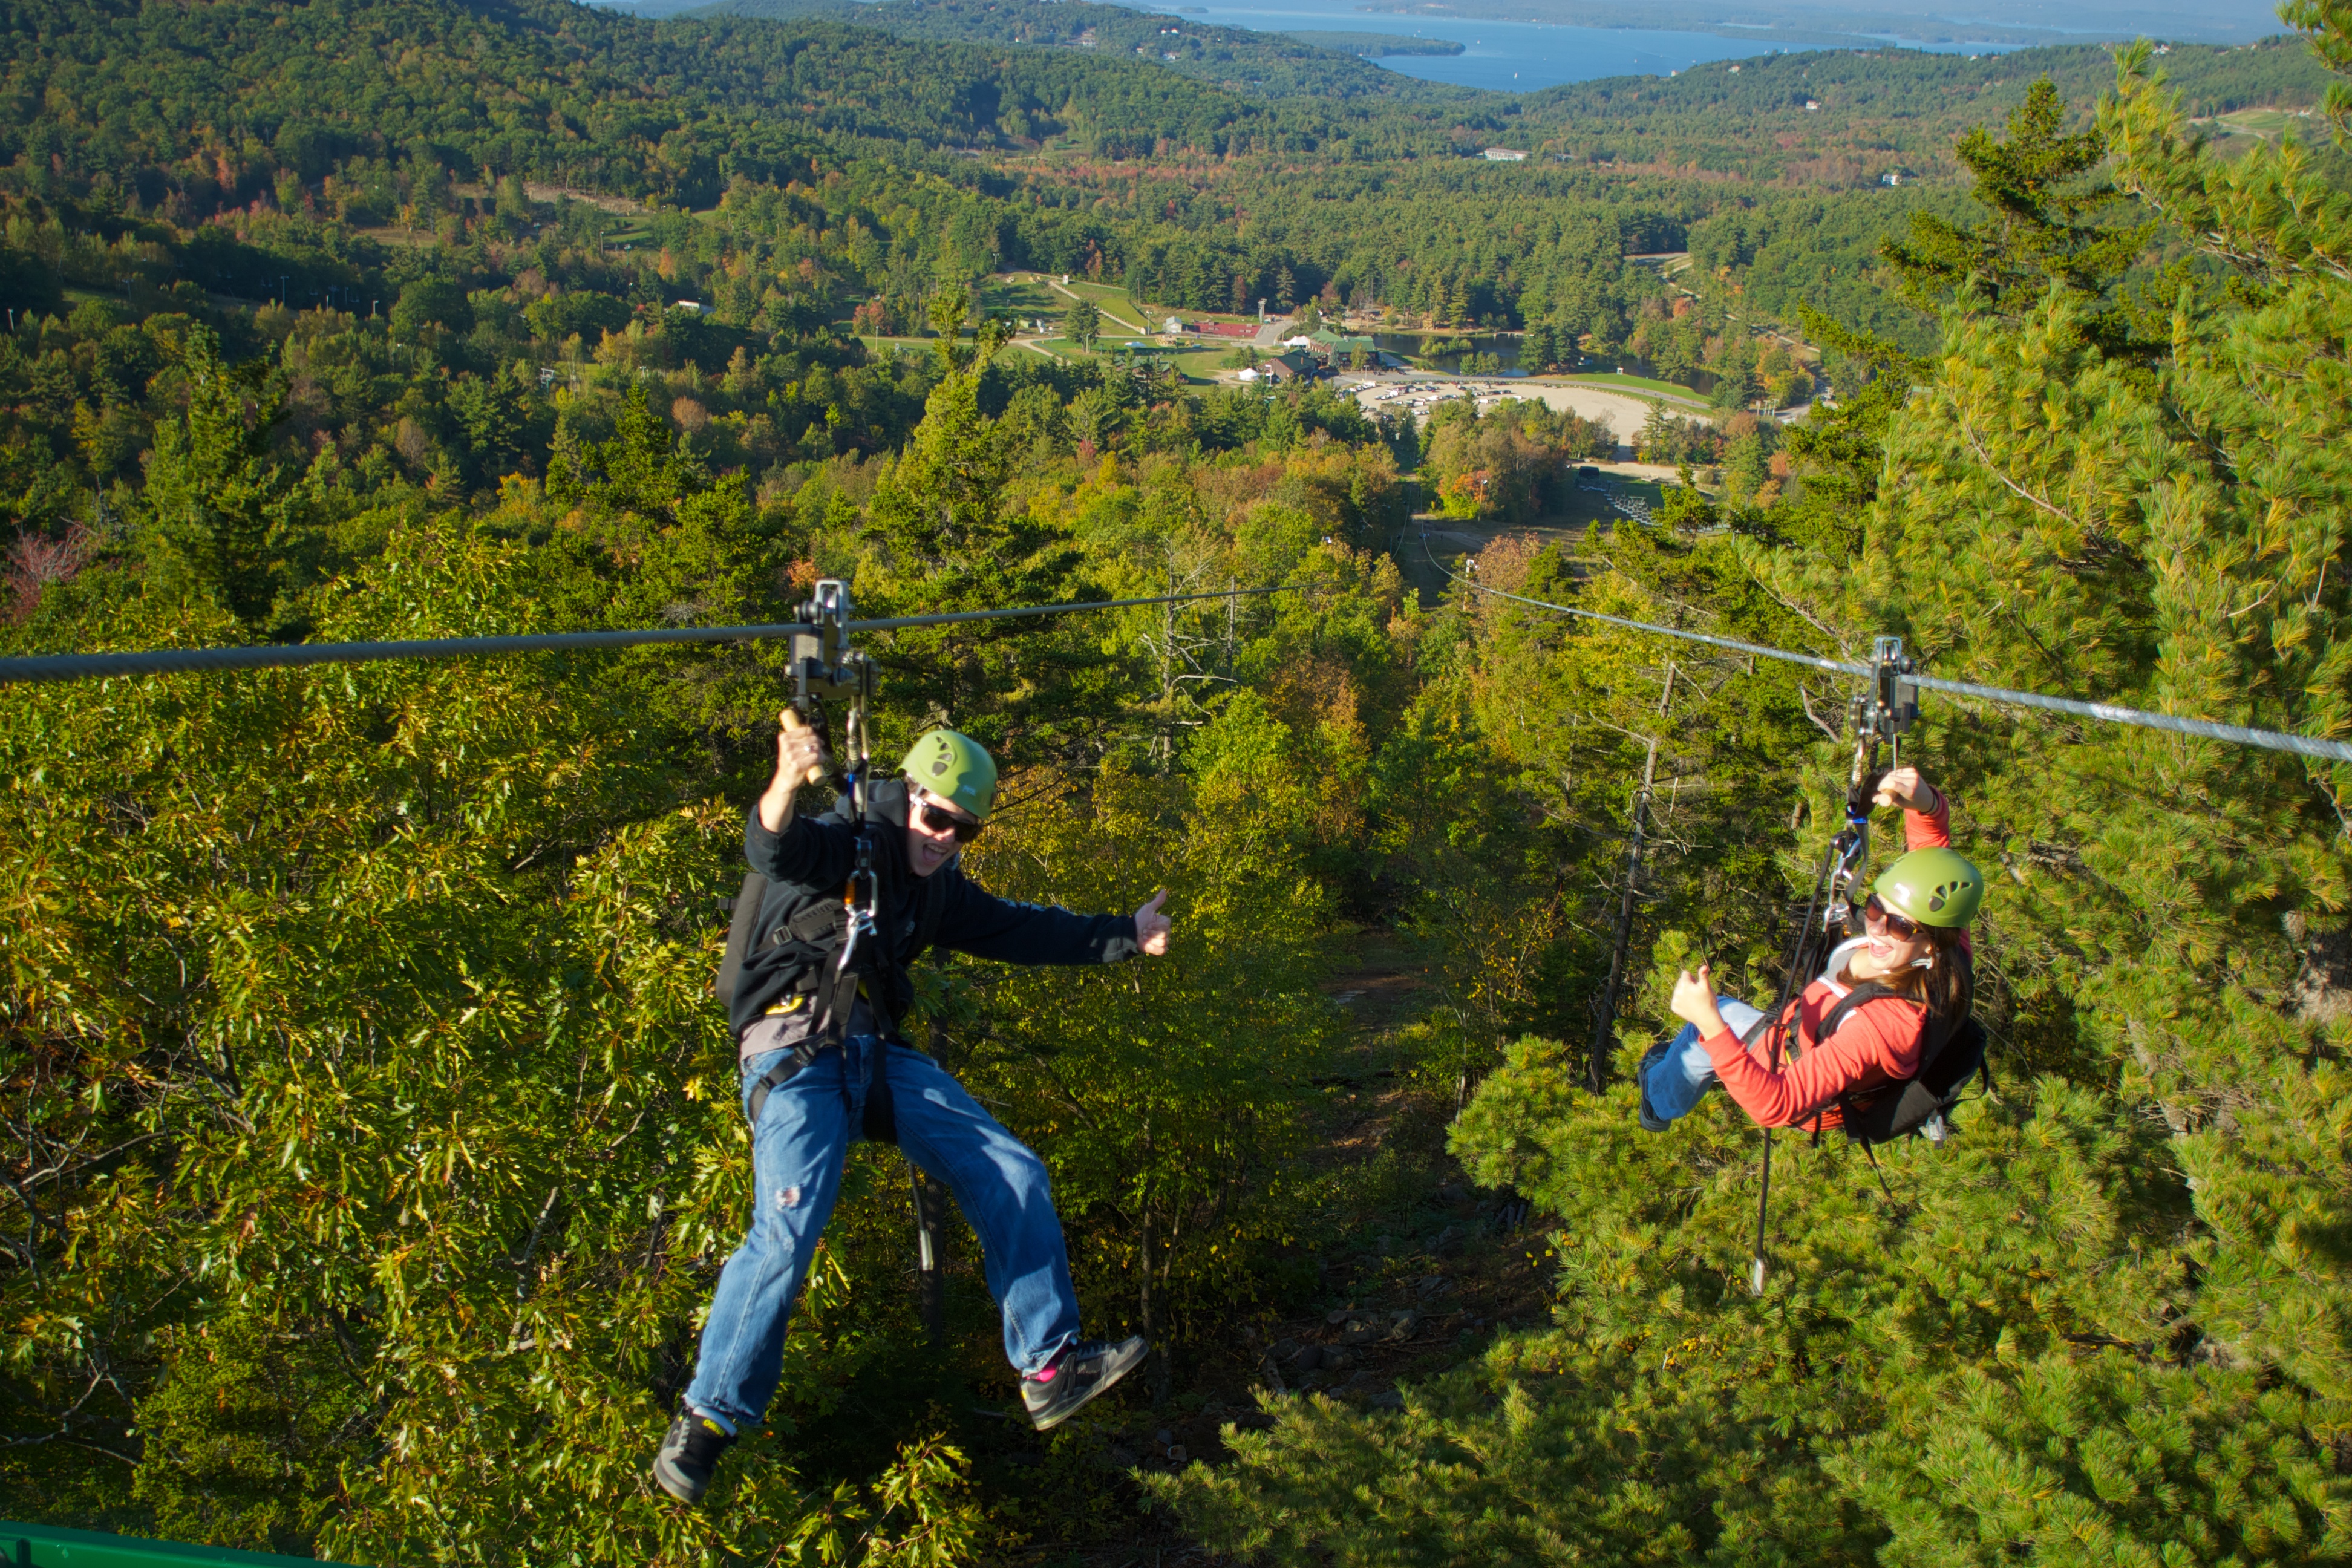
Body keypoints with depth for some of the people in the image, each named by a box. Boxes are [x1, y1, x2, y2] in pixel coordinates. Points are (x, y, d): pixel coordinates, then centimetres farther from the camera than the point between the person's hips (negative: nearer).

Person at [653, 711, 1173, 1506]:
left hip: (879, 1056, 8)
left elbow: (1020, 930, 25)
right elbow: (774, 850, -27)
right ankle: (708, 1417, -10)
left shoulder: (937, 890, 19)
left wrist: (1124, 936, 22)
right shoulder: (844, 844, -5)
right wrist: (786, 784, -49)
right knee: (789, 1225, -28)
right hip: (797, 1052, -7)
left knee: (1013, 1176, -1)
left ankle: (1051, 1367, 8)